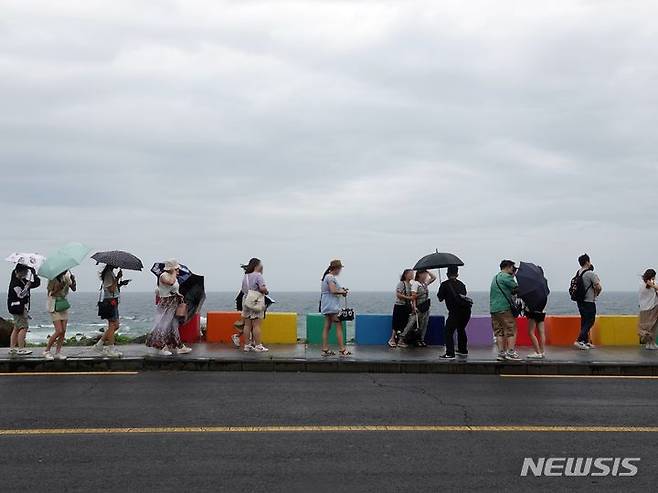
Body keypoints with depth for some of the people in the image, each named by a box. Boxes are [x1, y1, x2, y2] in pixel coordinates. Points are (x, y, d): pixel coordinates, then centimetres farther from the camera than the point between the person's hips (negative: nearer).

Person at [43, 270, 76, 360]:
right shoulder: (53, 277, -10)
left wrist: (73, 280, -18)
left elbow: (74, 289, -1)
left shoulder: (66, 276, 5)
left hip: (64, 305, 5)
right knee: (59, 331, -12)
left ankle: (58, 352, 6)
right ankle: (47, 351, 2)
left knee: (63, 331, -1)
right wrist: (60, 285, -25)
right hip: (54, 306, -5)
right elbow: (50, 293, -15)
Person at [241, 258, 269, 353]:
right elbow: (262, 288, -21)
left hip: (246, 301, 7)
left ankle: (246, 345, 13)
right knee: (256, 325, -4)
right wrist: (266, 292, -2)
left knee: (247, 325, 9)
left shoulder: (245, 276, 13)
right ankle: (258, 346, -2)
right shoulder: (258, 275, -11)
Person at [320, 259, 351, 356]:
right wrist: (343, 292, -8)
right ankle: (342, 349, -7)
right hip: (332, 306, -10)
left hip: (327, 306, 10)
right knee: (339, 326, -7)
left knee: (327, 327, 7)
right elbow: (333, 291, -22)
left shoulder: (328, 276, 17)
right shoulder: (331, 277, -13)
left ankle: (325, 349, 8)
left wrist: (341, 290, 9)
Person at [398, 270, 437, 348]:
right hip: (418, 308, -7)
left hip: (426, 308, 7)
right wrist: (414, 307, -21)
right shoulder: (415, 284, -8)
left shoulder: (425, 284, 12)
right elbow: (413, 297, -13)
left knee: (424, 325, 7)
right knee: (411, 324, -9)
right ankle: (401, 340, -7)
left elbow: (434, 277, 21)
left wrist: (428, 271, 9)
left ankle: (421, 340, 16)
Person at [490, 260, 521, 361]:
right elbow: (516, 288, -10)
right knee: (511, 330, -2)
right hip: (505, 308, -8)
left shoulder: (495, 278, 22)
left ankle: (501, 353, 6)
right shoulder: (506, 277, -7)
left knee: (499, 332, 8)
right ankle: (511, 352, -4)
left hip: (493, 308, 8)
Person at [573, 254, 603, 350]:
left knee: (585, 321, 14)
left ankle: (586, 342, 19)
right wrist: (597, 293, 4)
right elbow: (599, 287, -19)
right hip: (589, 302, -8)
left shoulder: (578, 273, 8)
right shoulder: (590, 274, -16)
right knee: (590, 322, -3)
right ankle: (579, 340, -12)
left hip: (580, 301, 8)